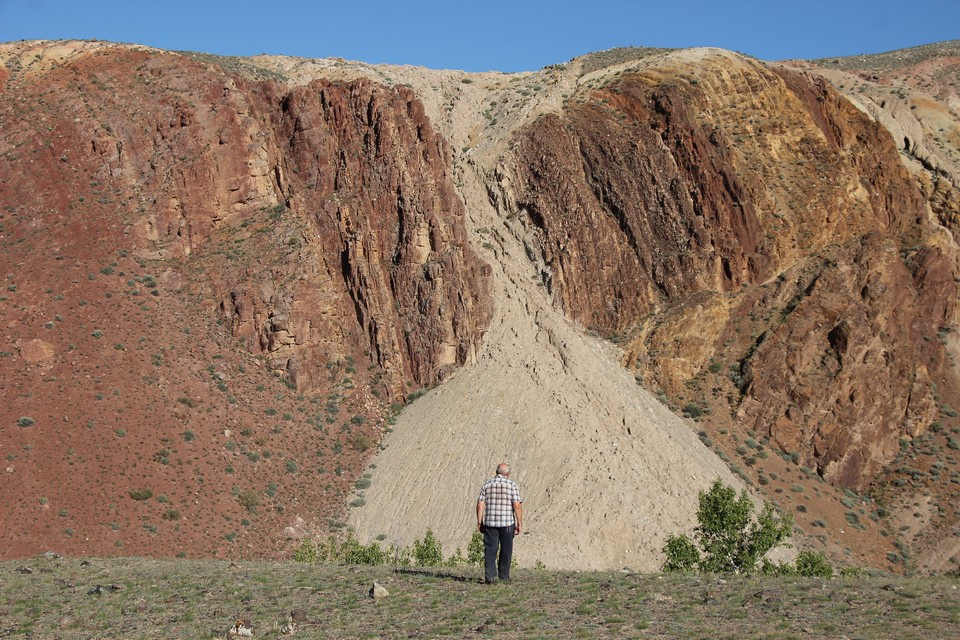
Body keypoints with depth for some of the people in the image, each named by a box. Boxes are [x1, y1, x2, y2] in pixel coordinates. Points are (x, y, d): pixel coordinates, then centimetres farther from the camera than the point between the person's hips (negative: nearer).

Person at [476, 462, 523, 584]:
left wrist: (479, 522, 8)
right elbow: (517, 506, -9)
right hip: (507, 523, -2)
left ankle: (489, 576, -6)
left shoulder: (487, 484, 6)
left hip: (490, 522, 2)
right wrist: (519, 524, -4)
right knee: (506, 551, 10)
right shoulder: (512, 485, -2)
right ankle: (503, 577, 14)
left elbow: (480, 505, 2)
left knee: (490, 550, 4)